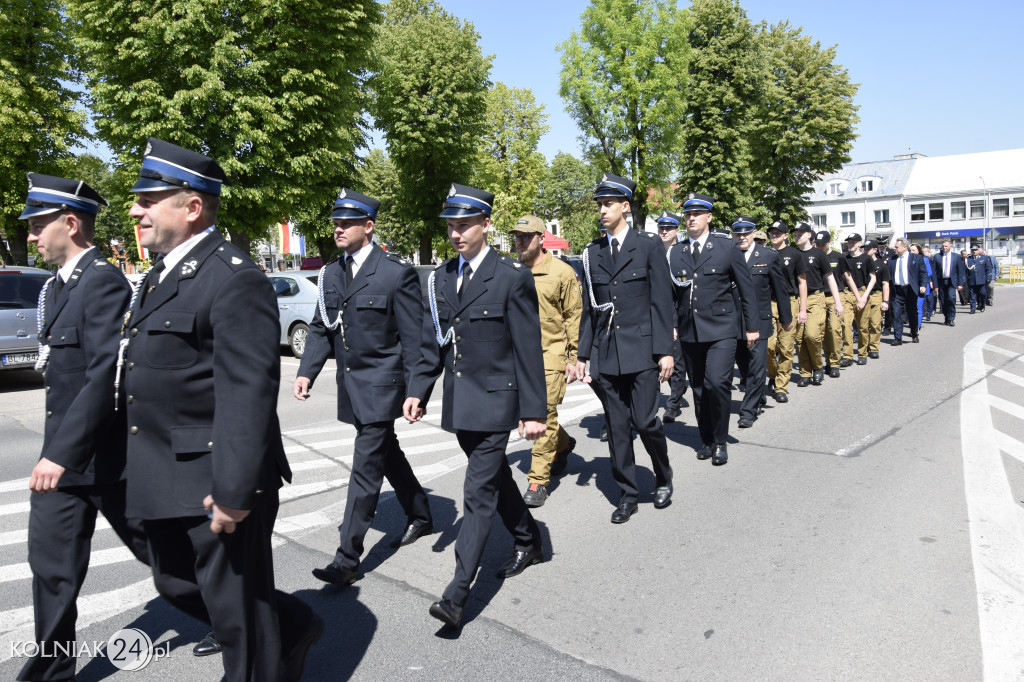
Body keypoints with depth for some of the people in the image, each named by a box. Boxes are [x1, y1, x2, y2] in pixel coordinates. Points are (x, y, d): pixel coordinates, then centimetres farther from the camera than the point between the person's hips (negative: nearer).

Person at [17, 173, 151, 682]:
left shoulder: (103, 281, -19)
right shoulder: (59, 283, 11)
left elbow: (105, 375, -26)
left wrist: (62, 453, -27)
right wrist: (54, 451, 19)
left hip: (104, 455, -8)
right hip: (61, 452, 8)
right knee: (52, 563, 13)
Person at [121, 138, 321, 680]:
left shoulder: (234, 279, -20)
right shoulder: (162, 274, 12)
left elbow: (247, 395, -25)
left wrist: (233, 491, -25)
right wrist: (143, 471, 22)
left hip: (216, 485, -10)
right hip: (164, 481, 10)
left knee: (237, 607, 7)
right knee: (177, 586, 23)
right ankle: (293, 630, 41)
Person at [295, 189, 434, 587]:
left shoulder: (397, 273, -12)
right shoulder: (330, 274, 8)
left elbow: (413, 338, -12)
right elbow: (320, 329, 12)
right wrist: (306, 372, -2)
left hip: (381, 385, -7)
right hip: (351, 385, 7)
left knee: (365, 468, -5)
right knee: (386, 453, 20)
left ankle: (348, 558, 4)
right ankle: (420, 516, 40)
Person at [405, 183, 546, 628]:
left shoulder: (512, 277, -11)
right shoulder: (441, 277, 7)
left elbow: (528, 350, -11)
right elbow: (432, 341, 12)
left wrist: (533, 411, -13)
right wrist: (419, 390, 5)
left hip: (495, 400, -7)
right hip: (459, 401, 7)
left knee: (479, 493, -5)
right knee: (496, 478, 20)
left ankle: (457, 593, 1)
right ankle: (528, 543, 41)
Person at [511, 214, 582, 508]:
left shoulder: (561, 272, -5)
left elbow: (574, 316, -4)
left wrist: (574, 358, -8)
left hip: (551, 353, -5)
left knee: (545, 414, -6)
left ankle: (538, 481, 4)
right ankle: (563, 443, 42)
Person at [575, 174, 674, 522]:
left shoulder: (649, 245, 0)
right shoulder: (592, 252, 10)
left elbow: (662, 301, -3)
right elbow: (588, 308, 12)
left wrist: (665, 350, -8)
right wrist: (583, 354, 9)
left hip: (641, 349, -3)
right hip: (605, 354, 4)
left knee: (645, 421, -5)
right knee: (617, 428, 8)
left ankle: (663, 478, 23)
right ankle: (628, 494, 21)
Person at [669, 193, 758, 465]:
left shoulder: (727, 247, 1)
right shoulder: (675, 252, 9)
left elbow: (746, 289, 2)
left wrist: (752, 326, -1)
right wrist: (672, 324, 4)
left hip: (721, 330, -3)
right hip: (689, 331, 4)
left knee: (716, 383, -15)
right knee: (699, 389, 10)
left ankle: (720, 441, 3)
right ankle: (706, 439, 25)